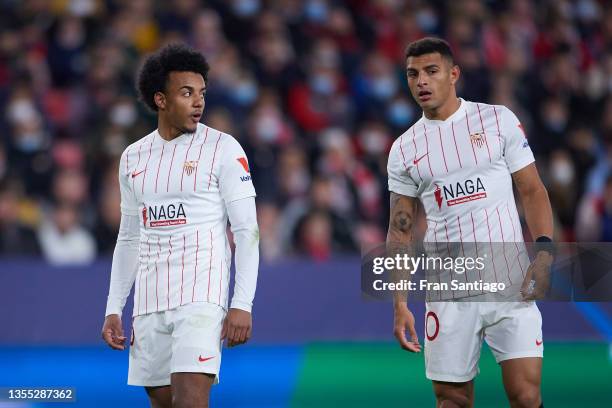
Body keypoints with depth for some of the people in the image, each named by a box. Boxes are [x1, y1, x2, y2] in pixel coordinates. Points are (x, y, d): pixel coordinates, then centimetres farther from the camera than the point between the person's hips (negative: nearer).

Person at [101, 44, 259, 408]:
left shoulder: (223, 149, -2)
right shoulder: (133, 158, 13)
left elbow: (247, 231, -6)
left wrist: (242, 305, -15)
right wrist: (113, 310, 13)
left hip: (202, 295, -5)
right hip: (150, 303, 6)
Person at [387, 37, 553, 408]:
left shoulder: (498, 120, 4)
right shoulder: (404, 150, 9)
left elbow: (532, 191, 4)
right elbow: (400, 231, 11)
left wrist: (545, 251, -12)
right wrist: (400, 305, 3)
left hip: (511, 285, -2)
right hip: (448, 296, 2)